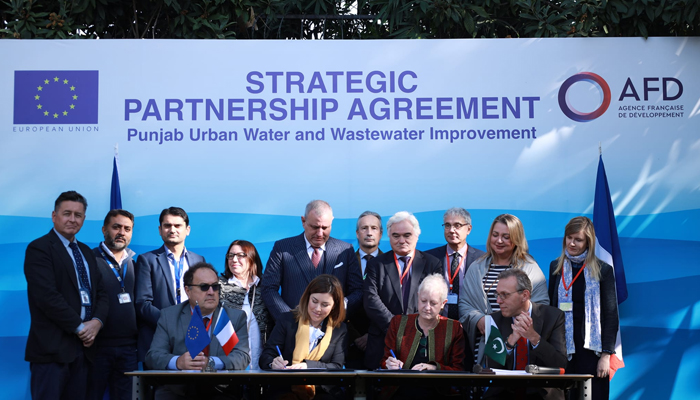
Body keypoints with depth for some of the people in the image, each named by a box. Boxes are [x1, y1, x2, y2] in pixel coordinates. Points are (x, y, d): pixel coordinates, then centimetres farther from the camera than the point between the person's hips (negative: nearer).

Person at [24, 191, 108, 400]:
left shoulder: (86, 252, 20)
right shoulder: (39, 249, -5)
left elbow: (101, 294, 17)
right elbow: (47, 296, -15)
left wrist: (96, 322, -4)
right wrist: (79, 327, -12)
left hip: (83, 345, 7)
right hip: (52, 349, -7)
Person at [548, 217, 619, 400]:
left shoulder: (603, 270, 0)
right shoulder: (556, 267, 9)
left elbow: (611, 316, -1)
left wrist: (606, 355, -7)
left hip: (592, 349, -2)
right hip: (563, 348, 2)